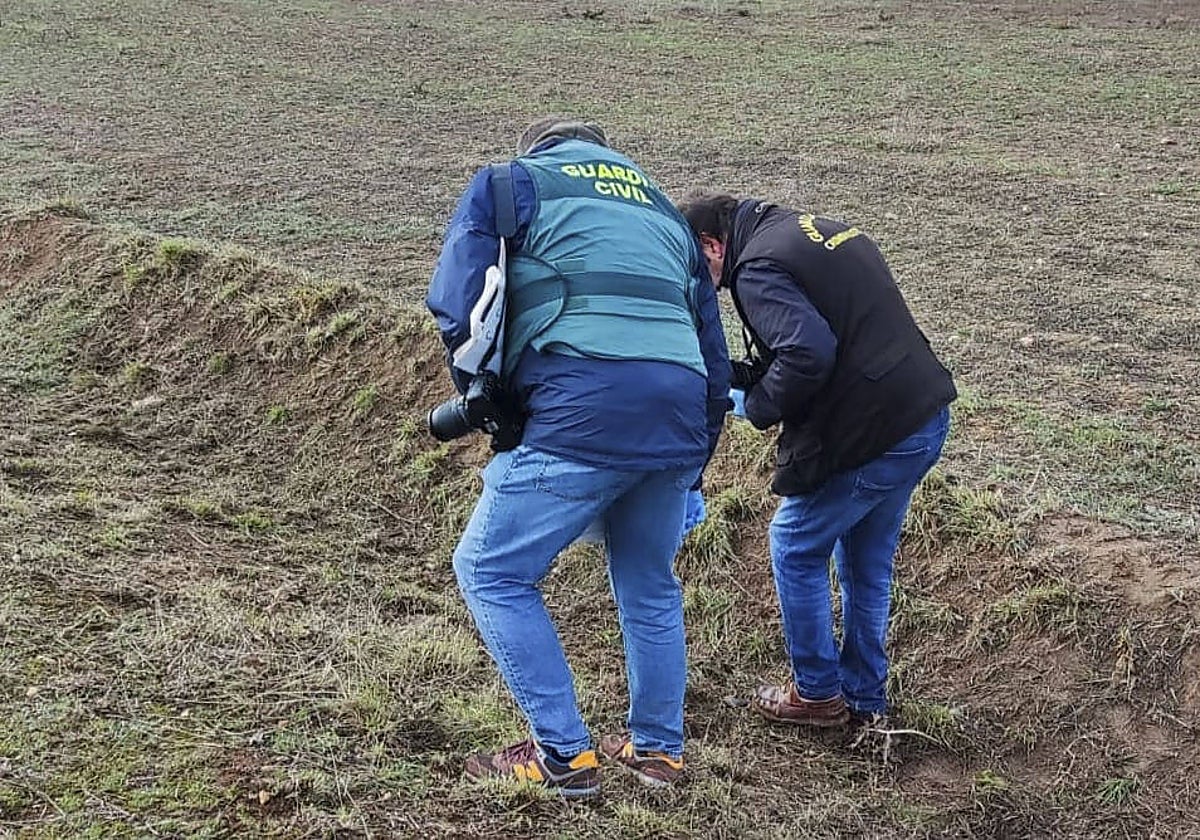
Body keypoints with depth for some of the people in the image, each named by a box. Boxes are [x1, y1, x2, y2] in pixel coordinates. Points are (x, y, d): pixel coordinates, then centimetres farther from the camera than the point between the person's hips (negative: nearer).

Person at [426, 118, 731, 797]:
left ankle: (564, 755, 9)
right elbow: (716, 361, 30)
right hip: (681, 420, 6)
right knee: (650, 584, 25)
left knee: (491, 572, 9)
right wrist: (690, 472, 37)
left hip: (581, 414, -6)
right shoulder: (664, 210, 32)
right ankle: (658, 747, 34)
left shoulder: (509, 185, 16)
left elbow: (457, 306, 3)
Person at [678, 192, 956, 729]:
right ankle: (865, 697, 32)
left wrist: (757, 406, -8)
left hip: (871, 435, -9)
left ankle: (818, 694, 21)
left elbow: (808, 353, -26)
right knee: (866, 562, 22)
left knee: (795, 549, 11)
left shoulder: (757, 267, -12)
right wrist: (747, 375, 13)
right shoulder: (816, 228, 16)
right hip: (927, 418, 9)